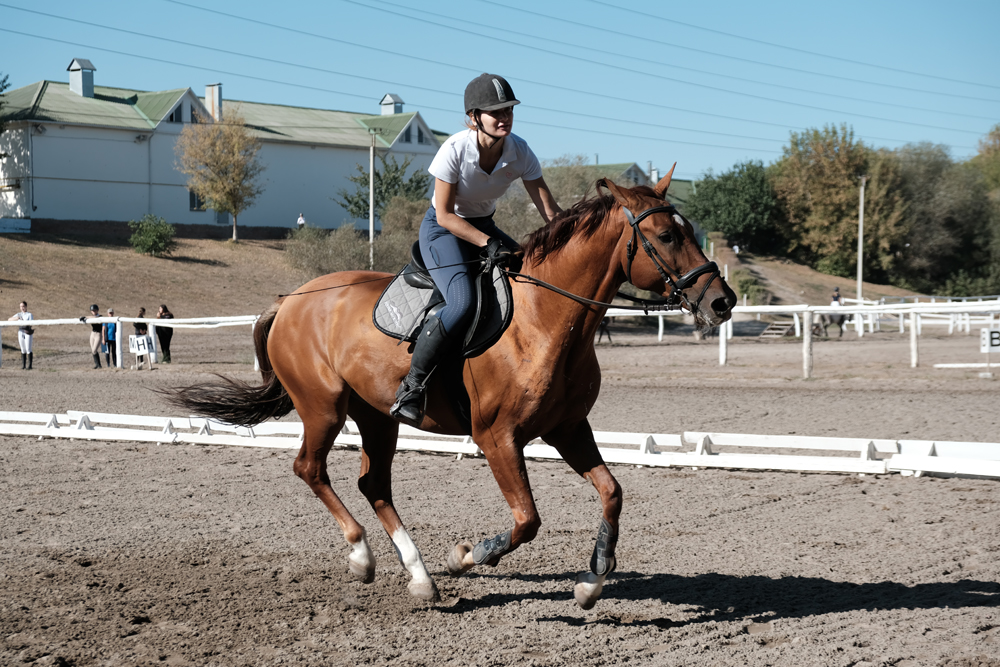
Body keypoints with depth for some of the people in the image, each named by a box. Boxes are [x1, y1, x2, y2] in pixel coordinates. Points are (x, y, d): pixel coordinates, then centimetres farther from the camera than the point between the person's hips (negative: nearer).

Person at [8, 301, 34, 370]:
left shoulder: (29, 315, 1)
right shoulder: (19, 314, 12)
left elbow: (31, 324, -9)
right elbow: (9, 320, 9)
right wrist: (15, 318, -11)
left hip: (28, 333, -4)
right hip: (21, 332, 4)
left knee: (28, 349, -7)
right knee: (23, 350, 5)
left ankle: (29, 366, -5)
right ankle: (23, 366, 7)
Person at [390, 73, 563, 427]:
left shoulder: (518, 151, -13)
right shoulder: (455, 149, -25)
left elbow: (550, 211, -10)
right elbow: (445, 215, -21)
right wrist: (488, 244, -30)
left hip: (484, 226, 6)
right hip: (443, 229, -6)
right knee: (463, 303, -31)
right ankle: (412, 385, -20)